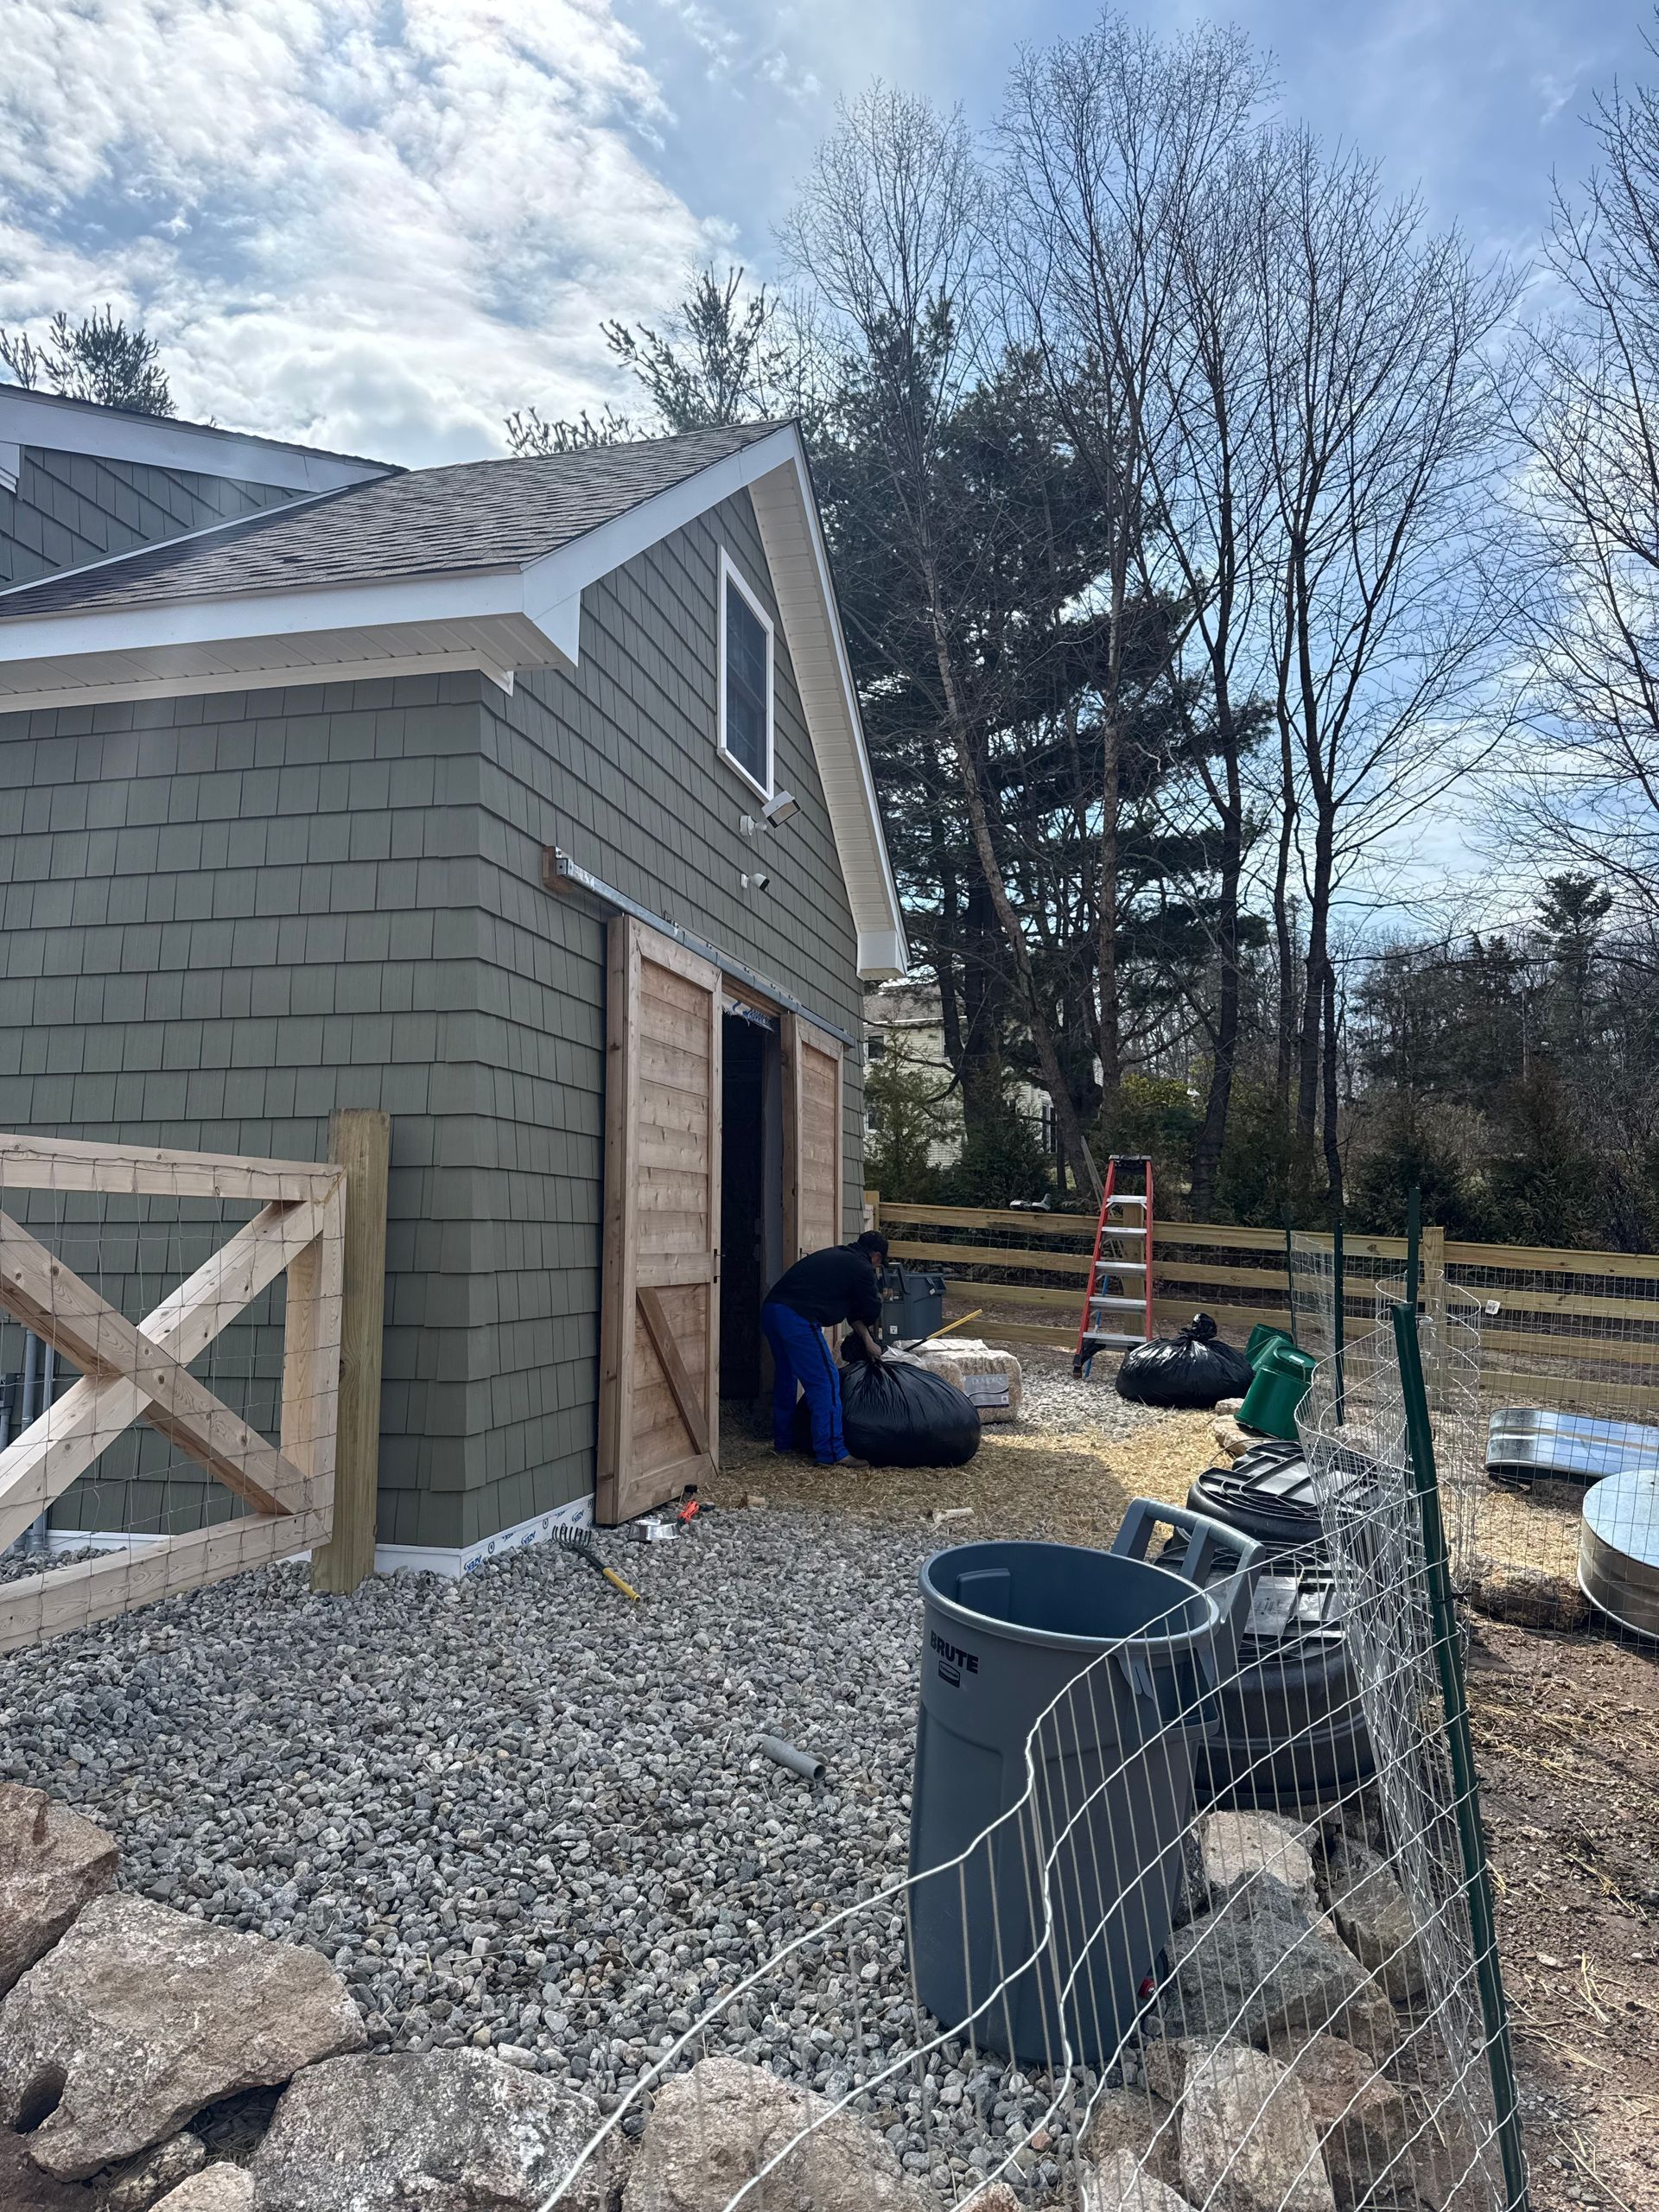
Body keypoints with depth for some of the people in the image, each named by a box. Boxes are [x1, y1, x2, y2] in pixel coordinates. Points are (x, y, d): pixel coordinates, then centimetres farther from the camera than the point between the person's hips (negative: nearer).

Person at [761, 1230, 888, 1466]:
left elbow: (853, 1309, 31)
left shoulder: (836, 1256, 28)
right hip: (797, 1317, -9)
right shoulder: (862, 1269, 1)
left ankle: (784, 1440, 37)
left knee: (785, 1374, 24)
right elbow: (872, 1312, 10)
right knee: (825, 1380, -4)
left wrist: (868, 1342, 31)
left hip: (770, 1308, 9)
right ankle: (831, 1453, -4)